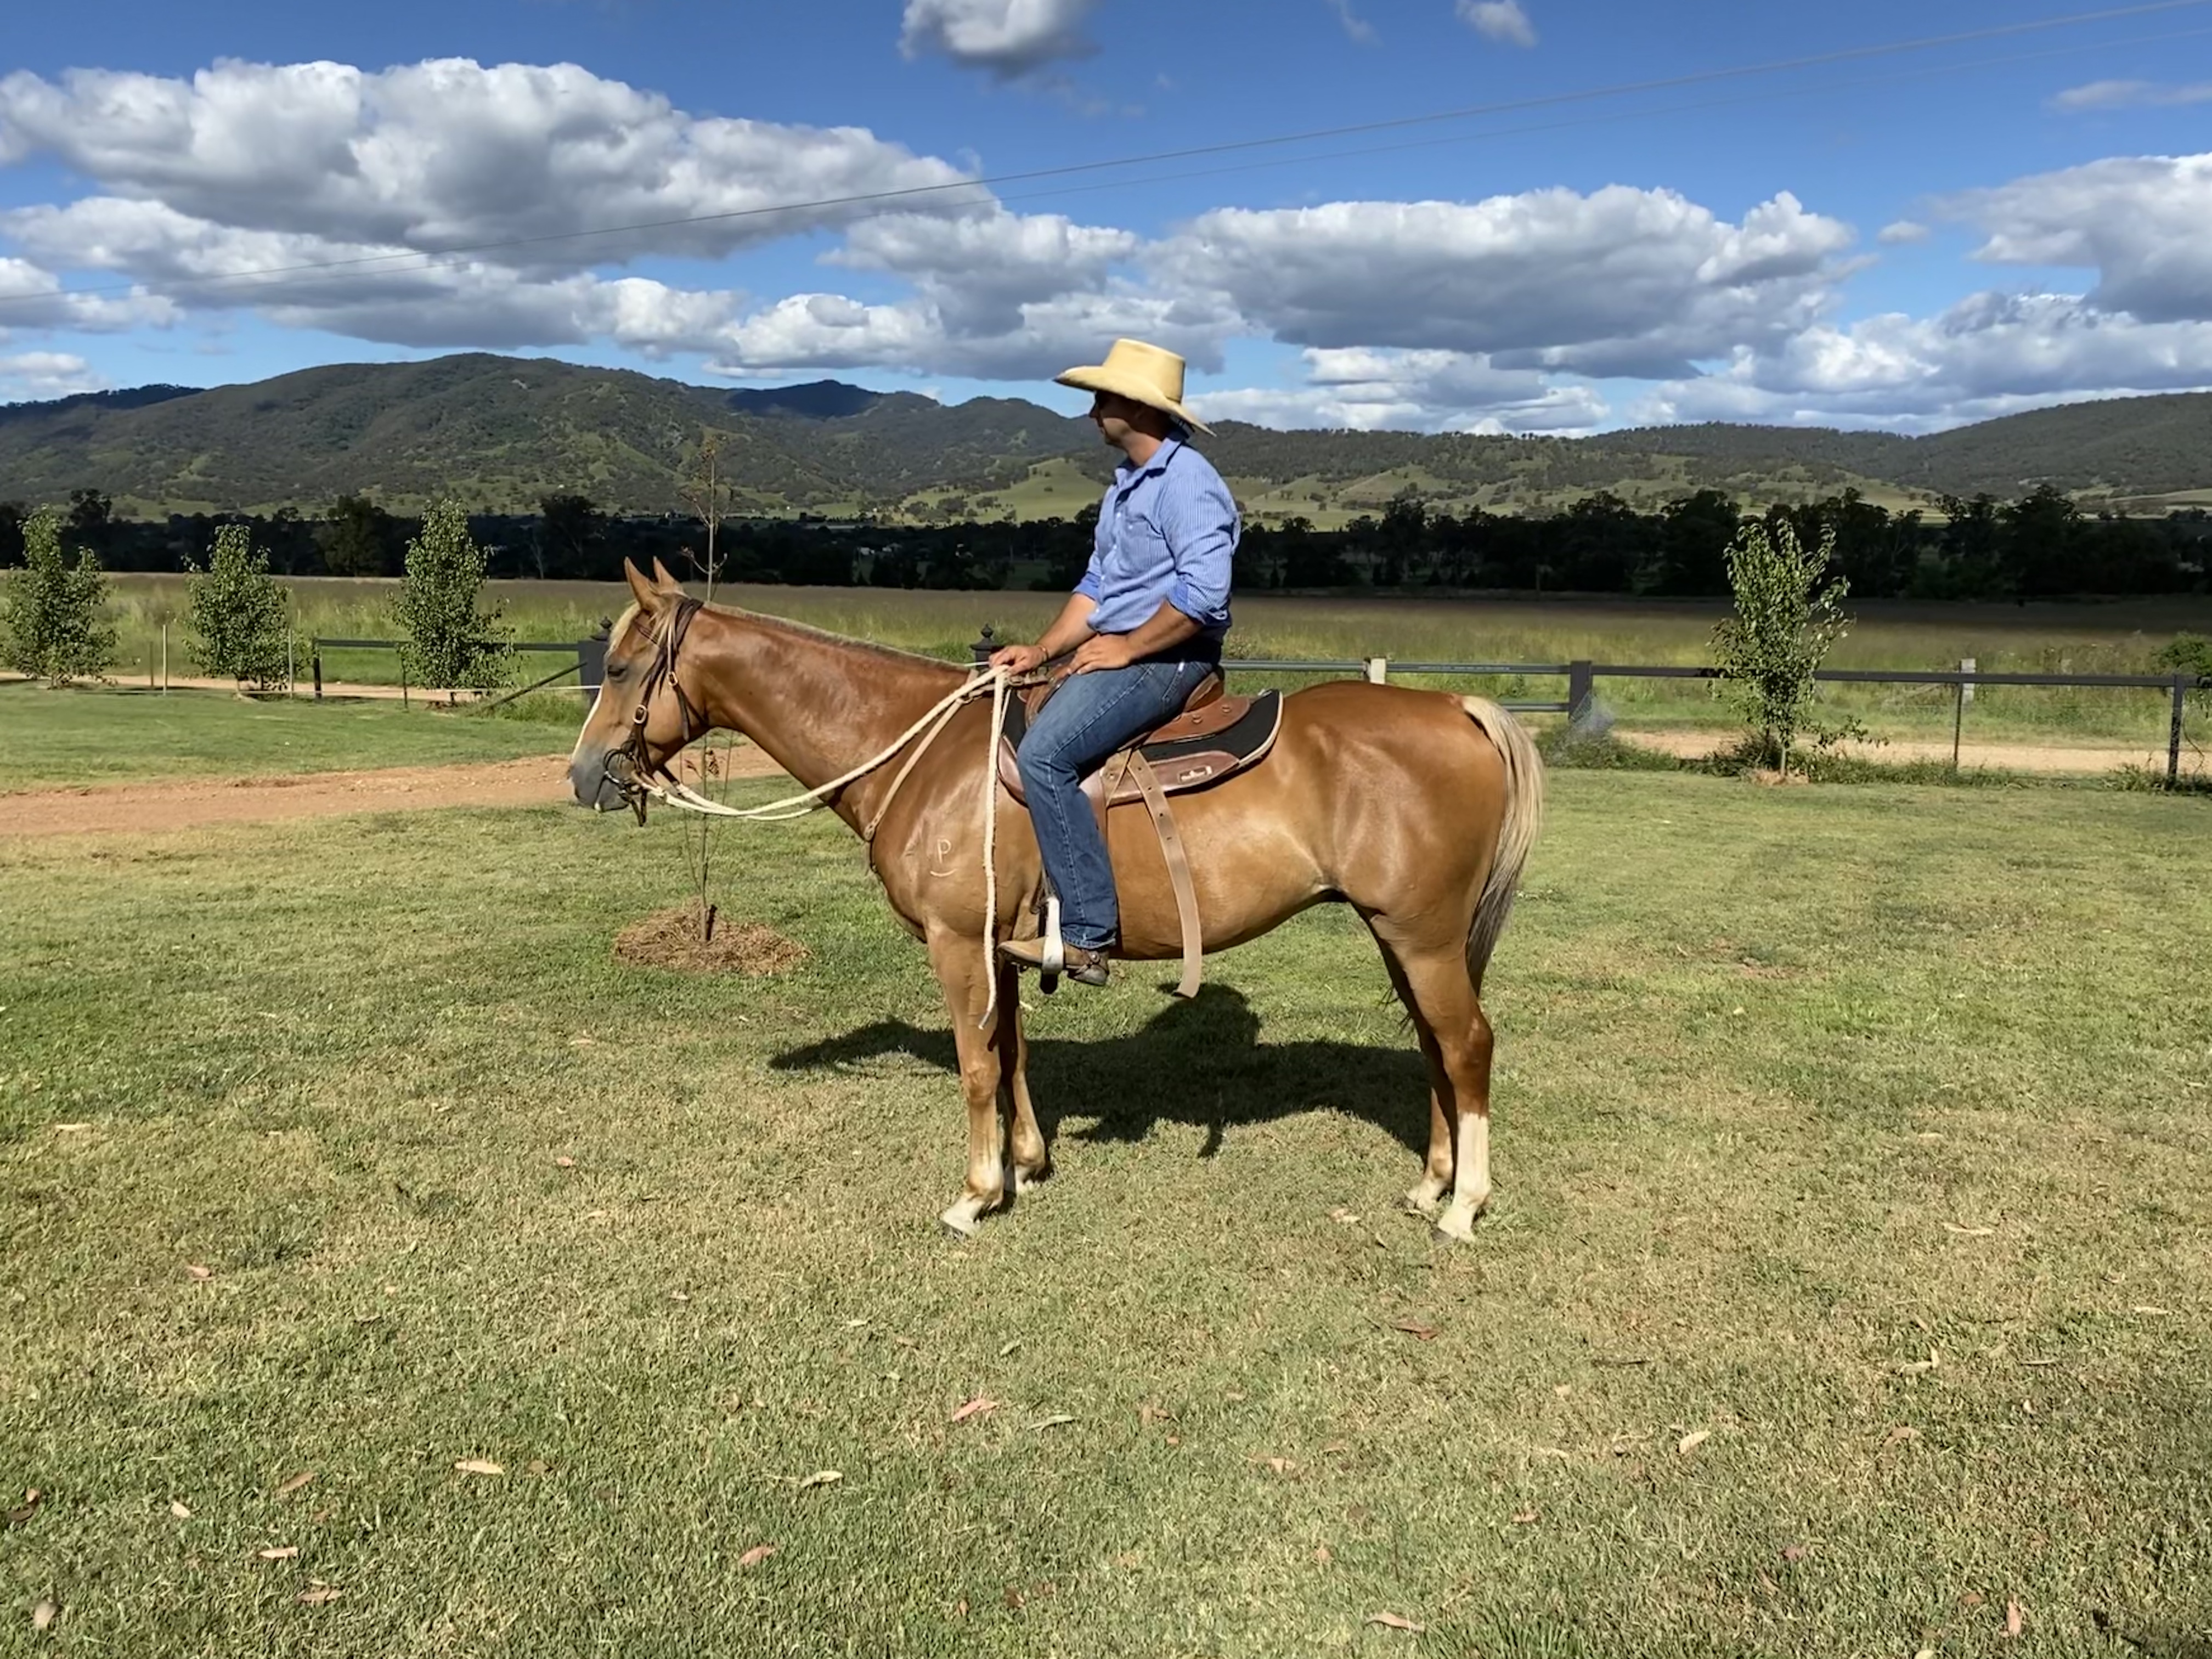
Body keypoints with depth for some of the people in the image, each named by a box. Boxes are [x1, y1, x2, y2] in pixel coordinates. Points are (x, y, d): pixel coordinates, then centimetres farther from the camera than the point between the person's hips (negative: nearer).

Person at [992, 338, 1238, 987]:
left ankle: (1088, 932, -23)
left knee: (1043, 753, -25)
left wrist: (1124, 647, -18)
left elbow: (1203, 592, -25)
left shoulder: (1186, 480, -15)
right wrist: (1042, 651, 7)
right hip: (1121, 655, 11)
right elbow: (1096, 585, 20)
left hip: (1165, 659, -11)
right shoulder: (1125, 484, 18)